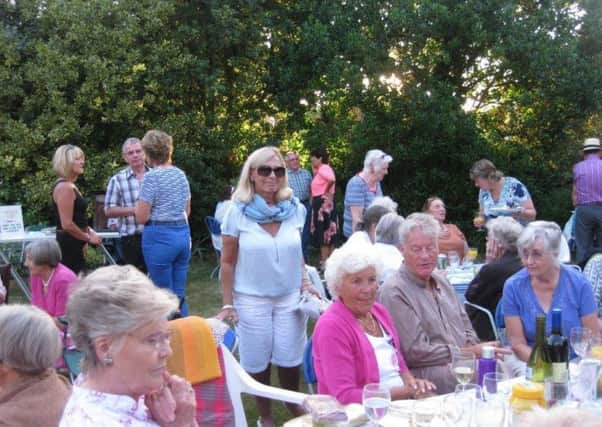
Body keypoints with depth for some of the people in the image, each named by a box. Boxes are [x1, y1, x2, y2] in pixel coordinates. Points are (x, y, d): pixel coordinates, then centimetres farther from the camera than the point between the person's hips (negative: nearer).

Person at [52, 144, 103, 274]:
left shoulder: (71, 186, 17)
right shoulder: (64, 187, -14)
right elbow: (67, 224, -19)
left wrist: (90, 231, 11)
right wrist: (88, 238, -8)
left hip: (74, 245, 10)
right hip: (69, 245, -10)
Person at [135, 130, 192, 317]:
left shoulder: (152, 177, -11)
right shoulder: (181, 174, 10)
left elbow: (141, 217, -11)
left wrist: (139, 202, 7)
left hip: (160, 236, -6)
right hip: (183, 233, 7)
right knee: (180, 295, 12)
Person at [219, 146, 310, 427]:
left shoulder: (296, 209, -1)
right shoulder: (238, 212, -10)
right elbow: (228, 262, -5)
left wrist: (306, 285, 2)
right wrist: (227, 304, -7)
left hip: (290, 298, 2)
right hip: (251, 300, -2)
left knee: (289, 359, 8)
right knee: (257, 362, 10)